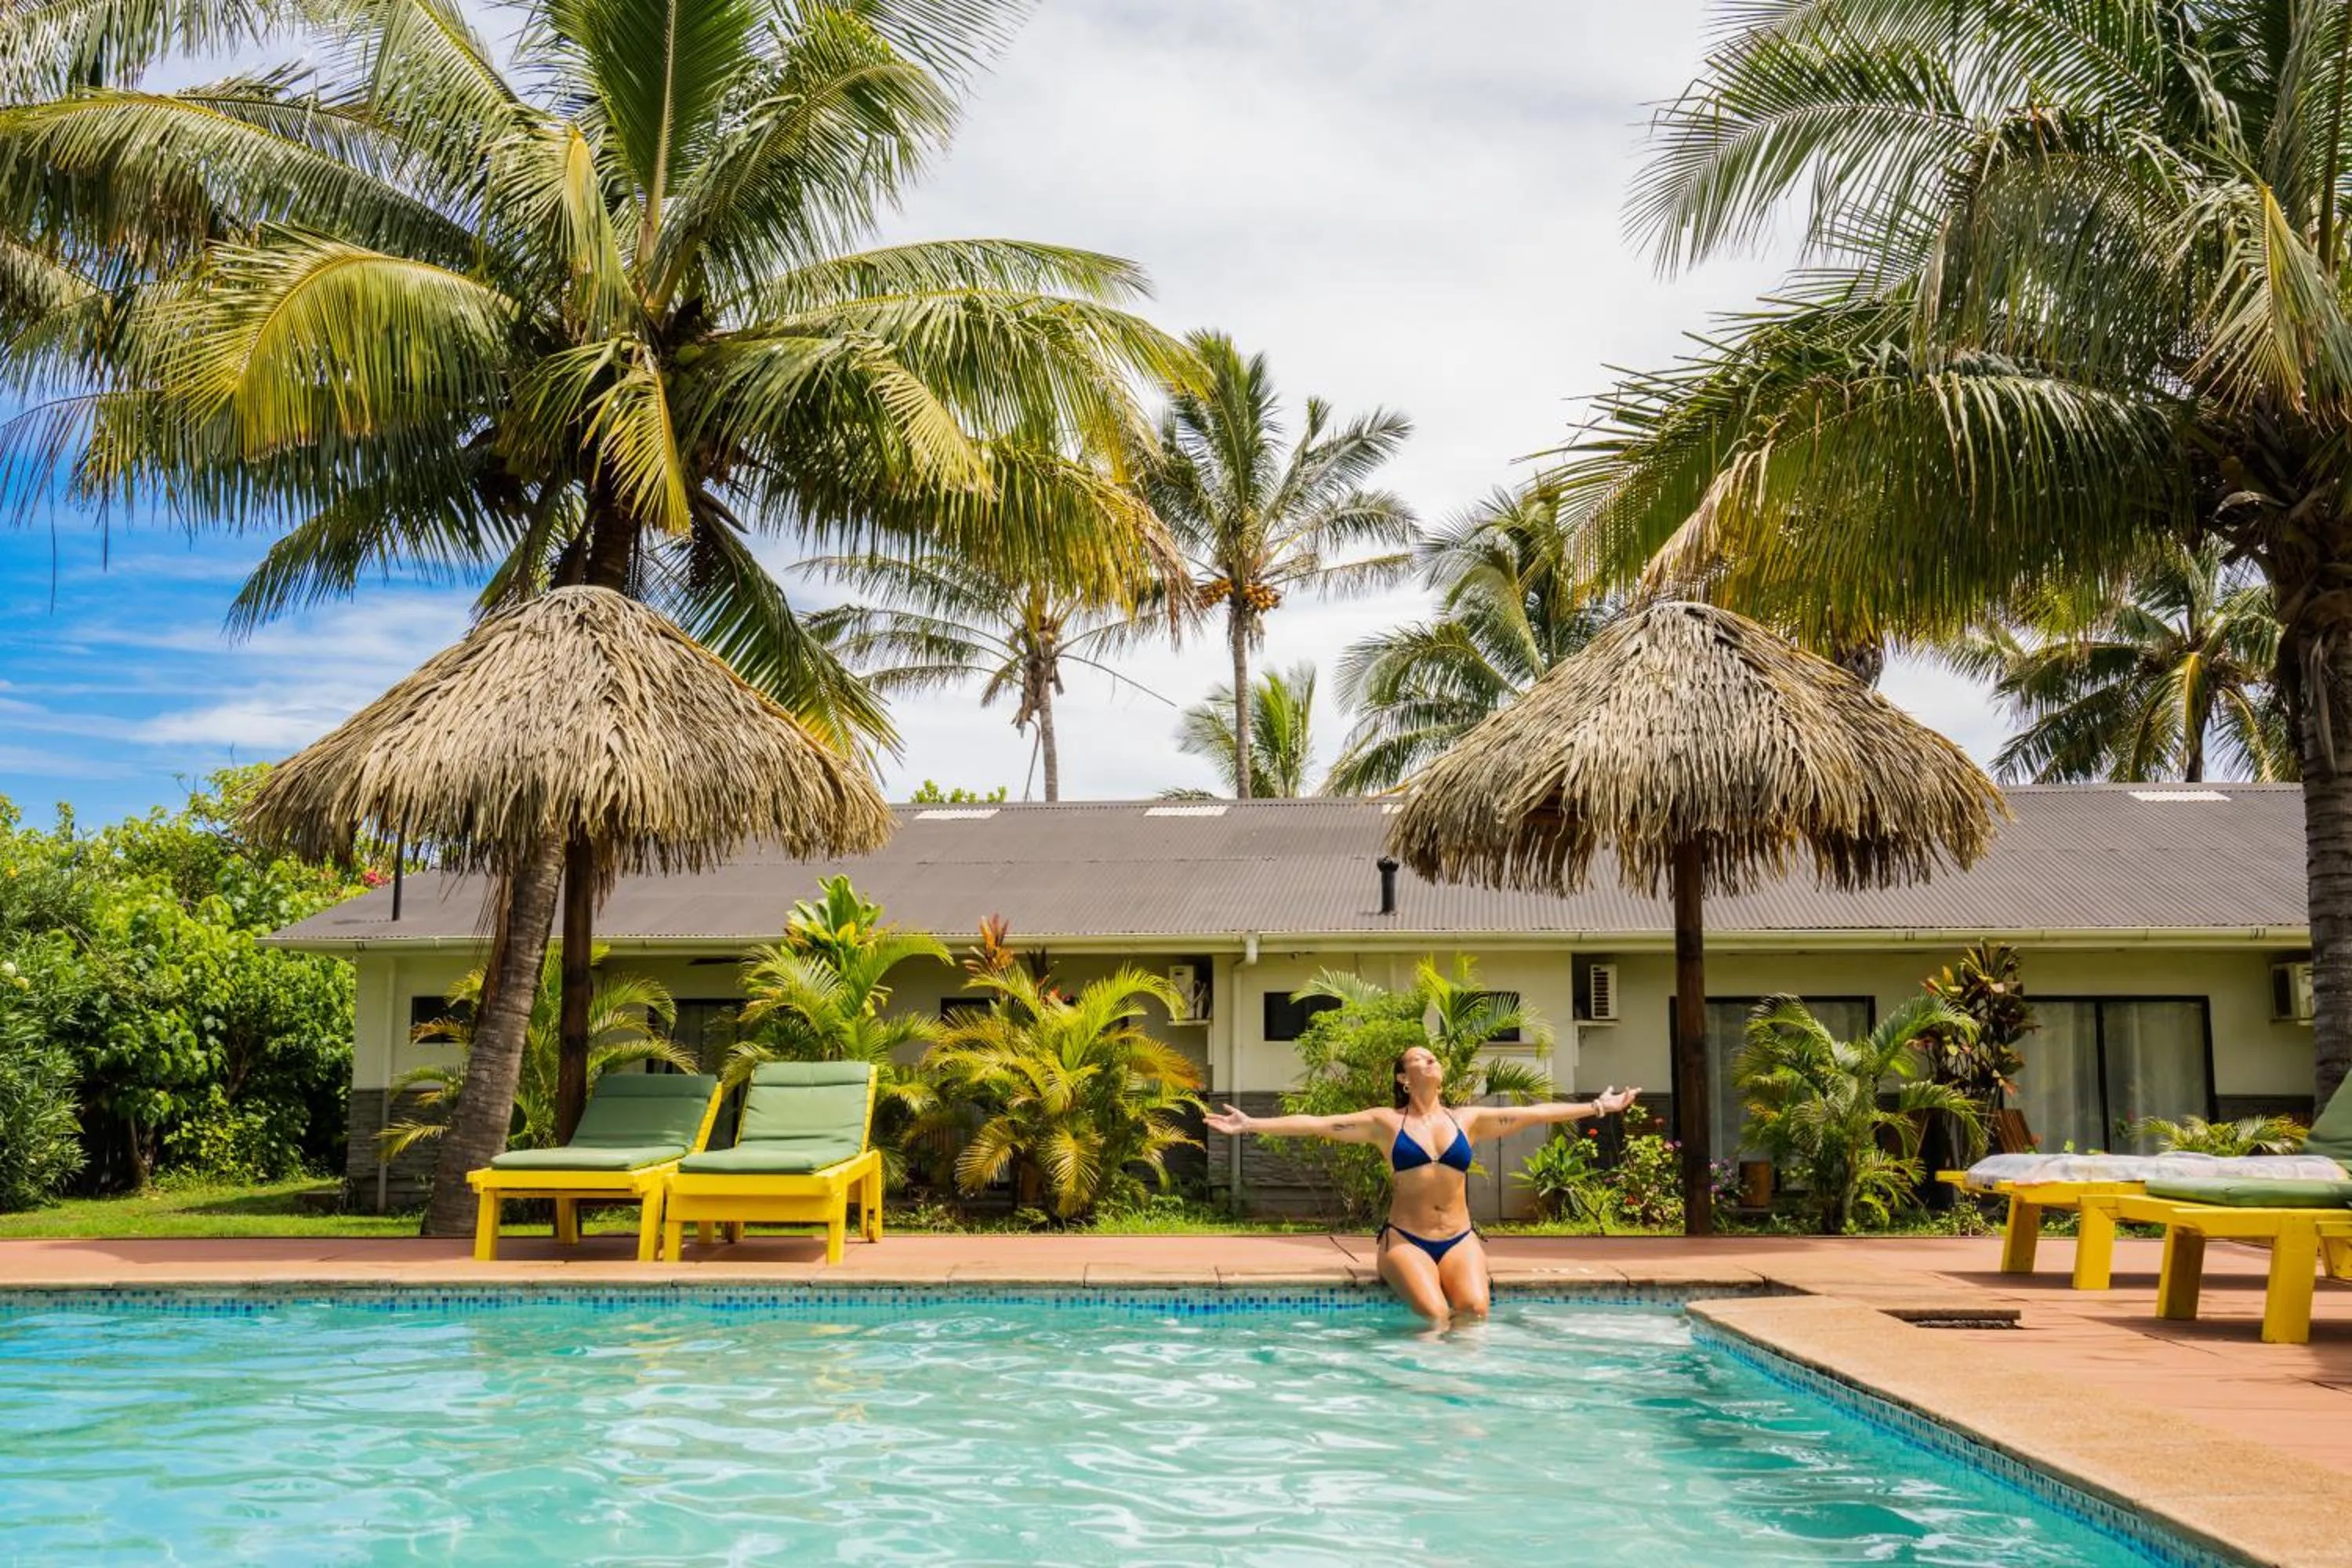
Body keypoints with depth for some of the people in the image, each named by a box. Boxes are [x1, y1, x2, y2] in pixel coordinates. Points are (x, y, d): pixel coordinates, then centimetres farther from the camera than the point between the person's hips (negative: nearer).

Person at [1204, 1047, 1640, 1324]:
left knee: (1475, 1309, -26)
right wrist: (1253, 1126, -10)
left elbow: (1534, 1113, 12)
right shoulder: (1386, 1122, 5)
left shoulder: (1468, 1119, 13)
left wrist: (1596, 1107, 11)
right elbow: (1316, 1123, -2)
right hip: (1406, 1240, -2)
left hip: (1459, 1239, 2)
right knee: (1435, 1314, -28)